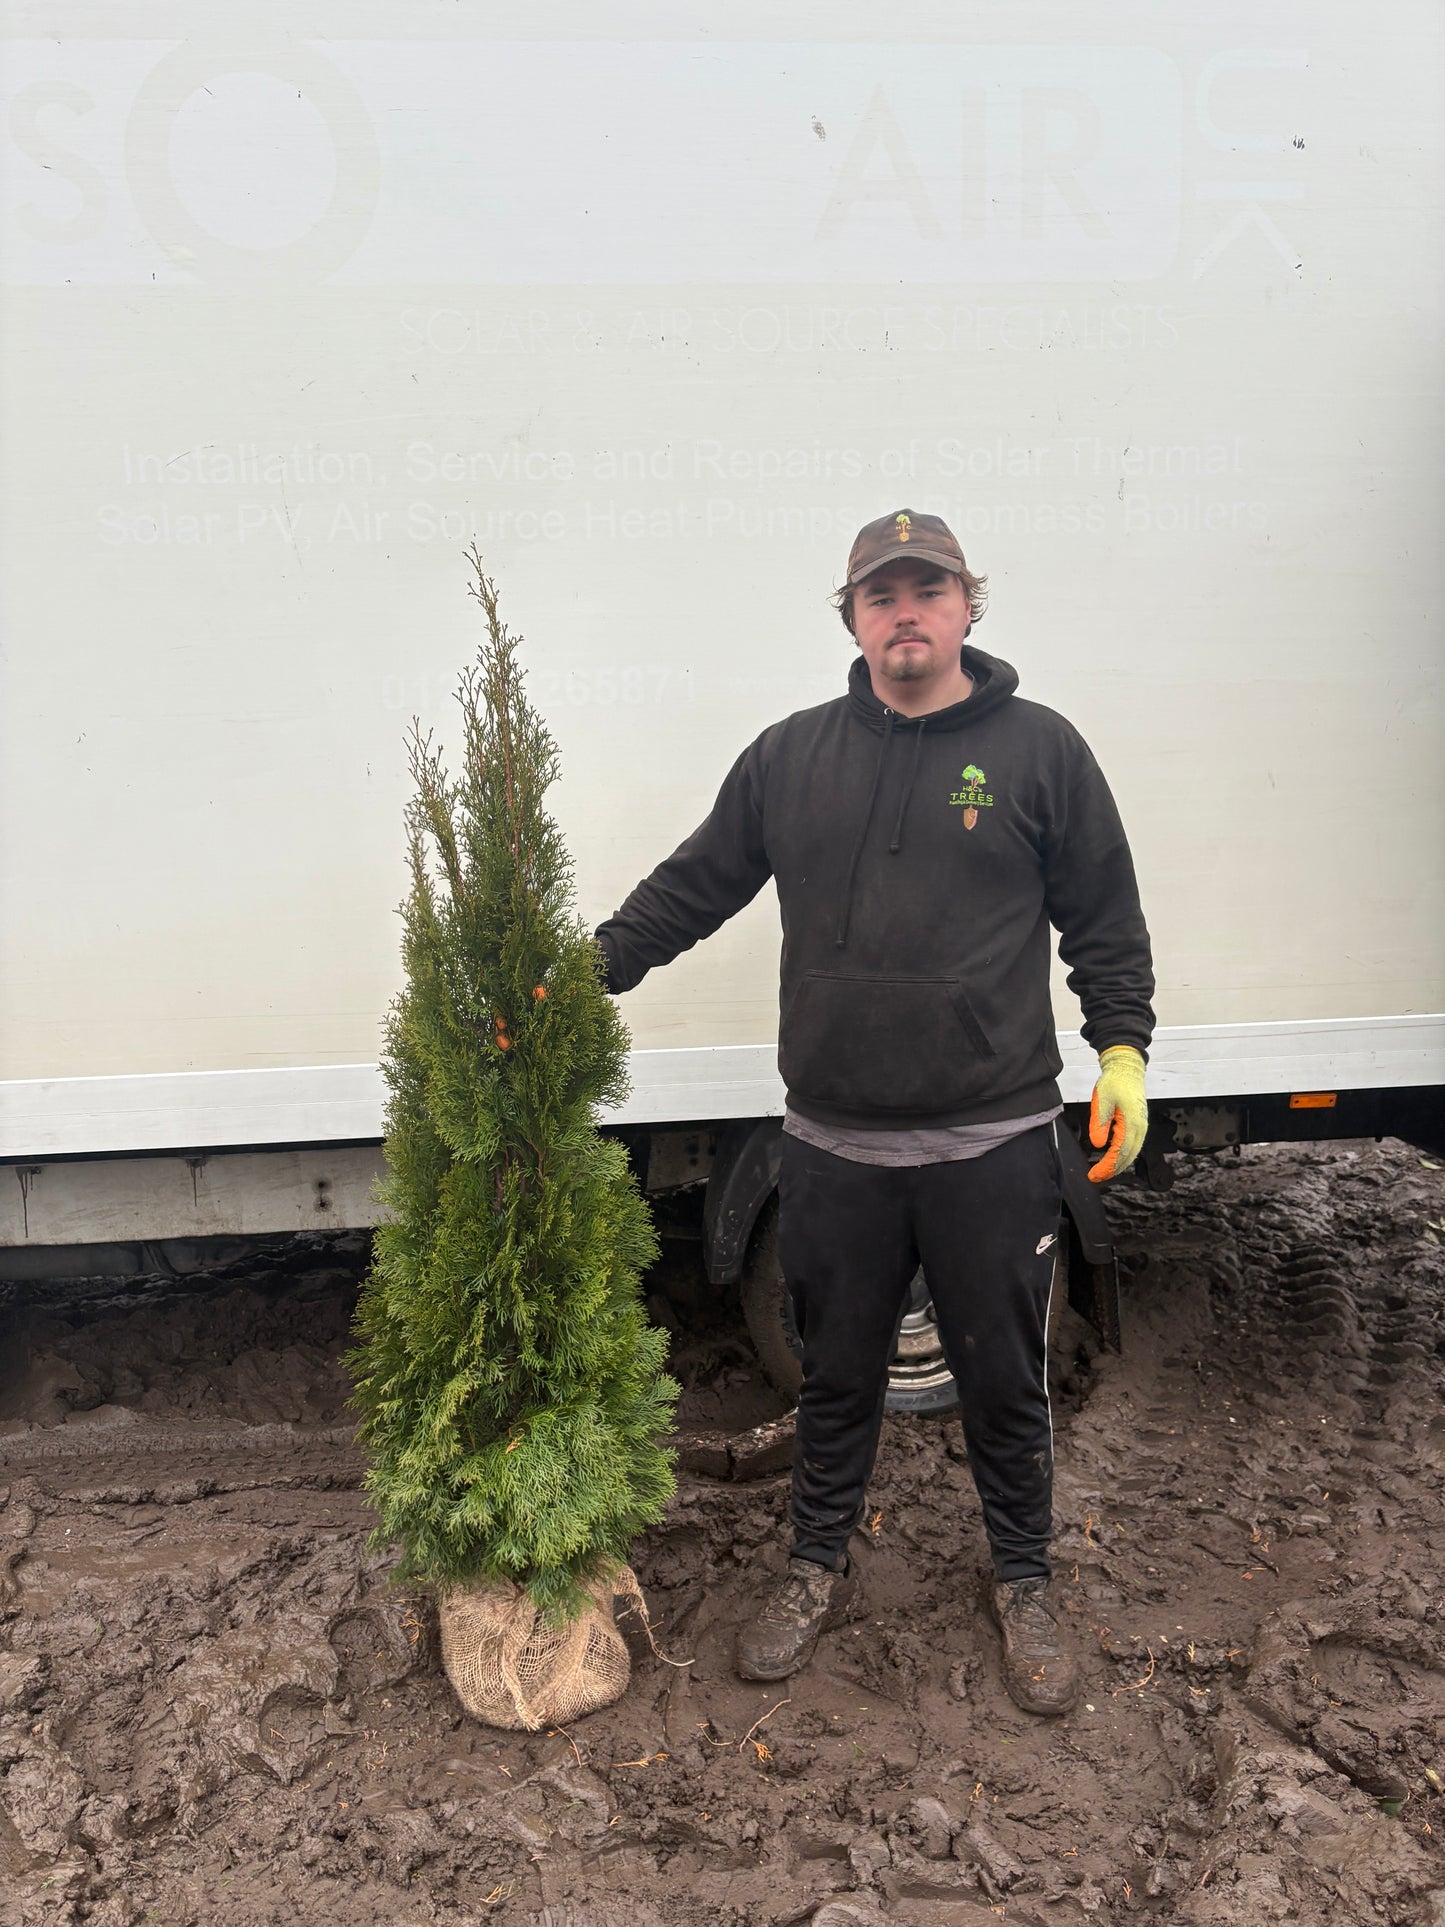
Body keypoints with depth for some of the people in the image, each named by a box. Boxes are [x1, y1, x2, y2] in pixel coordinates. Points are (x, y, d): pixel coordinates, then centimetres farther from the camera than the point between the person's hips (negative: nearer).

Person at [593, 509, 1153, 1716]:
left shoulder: (1038, 748, 0)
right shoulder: (790, 755, 5)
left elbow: (1106, 920, 5)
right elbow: (692, 888, 10)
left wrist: (1123, 1049, -4)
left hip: (995, 1145, -1)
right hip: (834, 1146, 2)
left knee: (1004, 1379, 12)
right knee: (838, 1376, 16)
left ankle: (1024, 1583, 35)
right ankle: (819, 1571, 37)